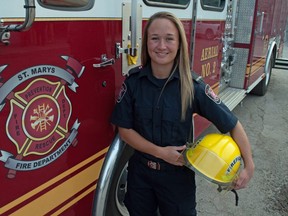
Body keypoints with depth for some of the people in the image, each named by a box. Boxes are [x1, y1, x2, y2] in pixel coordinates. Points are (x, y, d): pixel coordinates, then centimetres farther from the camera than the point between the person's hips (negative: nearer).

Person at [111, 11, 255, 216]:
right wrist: (160, 152, -18)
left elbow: (232, 124, -10)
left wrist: (249, 166, -15)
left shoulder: (193, 86, -17)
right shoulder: (133, 81, -12)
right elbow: (125, 129, -8)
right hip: (140, 172, 2)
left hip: (178, 175, -1)